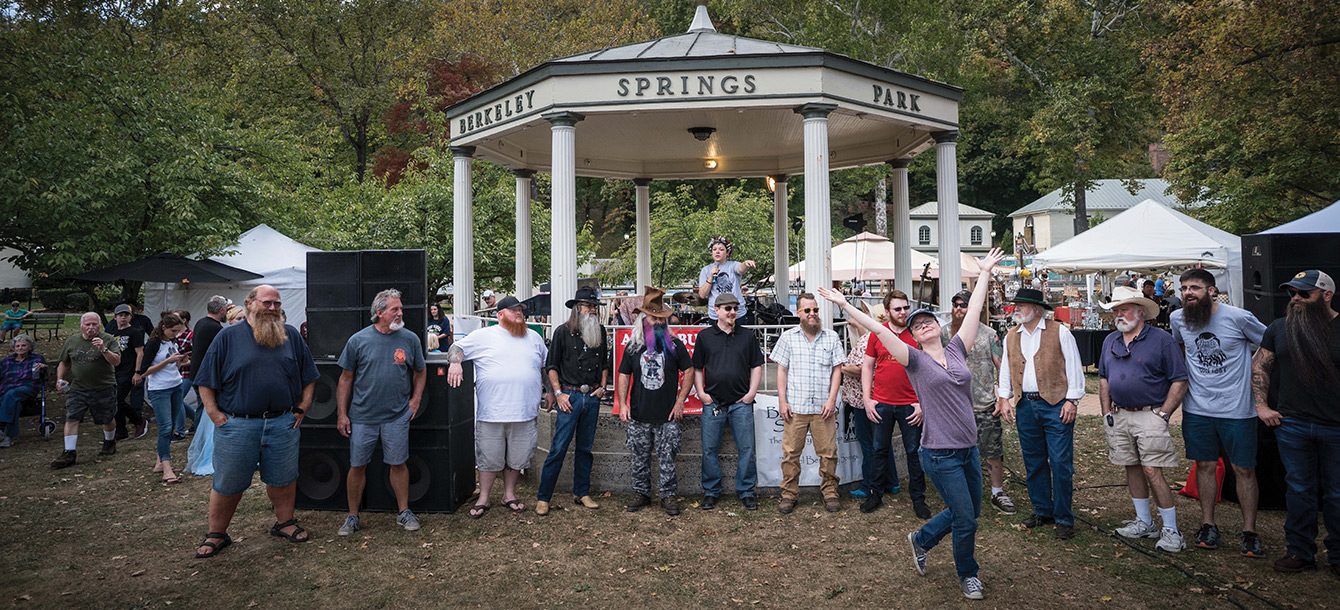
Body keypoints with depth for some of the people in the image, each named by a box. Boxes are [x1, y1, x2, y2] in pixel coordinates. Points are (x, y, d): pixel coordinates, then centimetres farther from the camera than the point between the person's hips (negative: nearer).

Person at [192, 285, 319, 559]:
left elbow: (308, 375, 13)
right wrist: (215, 415, -6)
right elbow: (206, 380, 0)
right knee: (227, 484, 6)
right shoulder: (229, 336, 0)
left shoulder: (291, 335, 8)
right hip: (237, 425, -2)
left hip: (282, 424, 2)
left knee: (283, 479, 12)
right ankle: (216, 535, 21)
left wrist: (302, 408, 6)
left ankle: (284, 522, 29)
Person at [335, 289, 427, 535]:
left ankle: (403, 512, 21)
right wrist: (342, 413, 0)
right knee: (357, 466, 6)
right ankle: (352, 516, 20)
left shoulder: (410, 339, 1)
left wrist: (416, 399, 5)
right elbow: (346, 378, 3)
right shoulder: (358, 340, -3)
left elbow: (420, 371, 16)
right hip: (362, 415, 0)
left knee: (398, 464, 7)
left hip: (397, 415, 1)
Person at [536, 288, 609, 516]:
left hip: (592, 397, 4)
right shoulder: (563, 332, -3)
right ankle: (543, 497, 2)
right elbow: (551, 366, 0)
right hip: (570, 396, -4)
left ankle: (581, 493, 23)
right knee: (559, 448, -6)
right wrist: (558, 393, -7)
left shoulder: (600, 332, 10)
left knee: (585, 446, 12)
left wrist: (602, 387, 8)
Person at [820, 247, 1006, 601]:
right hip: (940, 454, -6)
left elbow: (974, 310, 13)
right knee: (965, 519, 0)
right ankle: (968, 575, 25)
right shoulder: (915, 360, -6)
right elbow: (878, 329, -12)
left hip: (969, 449, 6)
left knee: (971, 511, 16)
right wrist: (844, 305, -16)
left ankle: (921, 540, 39)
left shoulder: (956, 350, 7)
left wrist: (984, 273, 19)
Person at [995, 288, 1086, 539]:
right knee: (1033, 461, 10)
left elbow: (1074, 367, -2)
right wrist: (1003, 398, 7)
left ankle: (1063, 517, 7)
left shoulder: (1060, 332, -2)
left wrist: (1072, 400, -7)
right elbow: (1006, 369, 18)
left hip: (1056, 404, -5)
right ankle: (1042, 510, 23)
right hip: (1025, 406, 5)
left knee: (1061, 462, -3)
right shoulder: (1011, 337, 12)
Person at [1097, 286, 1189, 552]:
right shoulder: (1110, 341, 12)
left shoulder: (1161, 340, -6)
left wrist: (1163, 414, -12)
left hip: (1149, 416, -6)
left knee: (1152, 471, -10)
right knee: (1132, 468, 12)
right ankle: (1144, 522, 24)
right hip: (1120, 416, 6)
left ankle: (1171, 530, 0)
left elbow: (1179, 381, -7)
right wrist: (1107, 412, 10)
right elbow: (1104, 379, 19)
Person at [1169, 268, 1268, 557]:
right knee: (1205, 465, 9)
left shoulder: (1238, 317, -10)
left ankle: (1250, 532, 13)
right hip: (1197, 408, 3)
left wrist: (1256, 379, 0)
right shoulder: (1178, 319, 1)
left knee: (1244, 469, 3)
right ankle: (1208, 526, 19)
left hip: (1237, 408, -3)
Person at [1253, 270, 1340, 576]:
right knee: (1299, 490, 10)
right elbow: (1259, 367, 14)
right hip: (1292, 425, 2)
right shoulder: (1279, 328, 5)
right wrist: (1262, 406, 5)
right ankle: (1300, 551, 20)